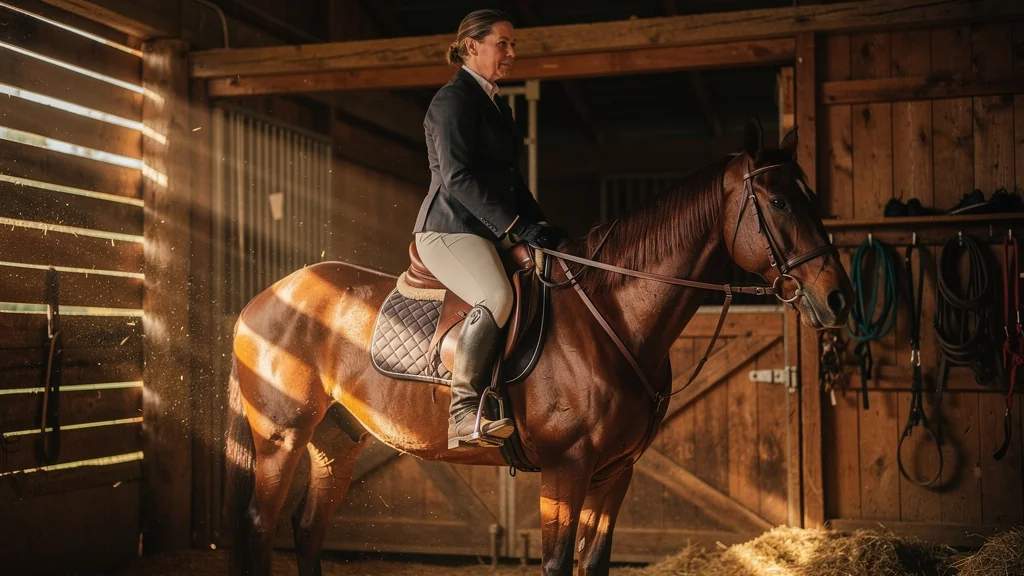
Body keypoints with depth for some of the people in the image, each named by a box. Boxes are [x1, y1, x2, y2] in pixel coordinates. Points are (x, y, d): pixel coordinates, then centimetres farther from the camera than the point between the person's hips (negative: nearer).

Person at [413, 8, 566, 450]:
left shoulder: (495, 104, 23)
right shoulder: (454, 99, -7)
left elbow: (510, 178, 24)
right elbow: (458, 176, -17)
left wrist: (538, 223, 9)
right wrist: (516, 226, -20)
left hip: (489, 232, 10)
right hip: (449, 229, -10)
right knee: (497, 297, -34)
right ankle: (463, 412, -30)